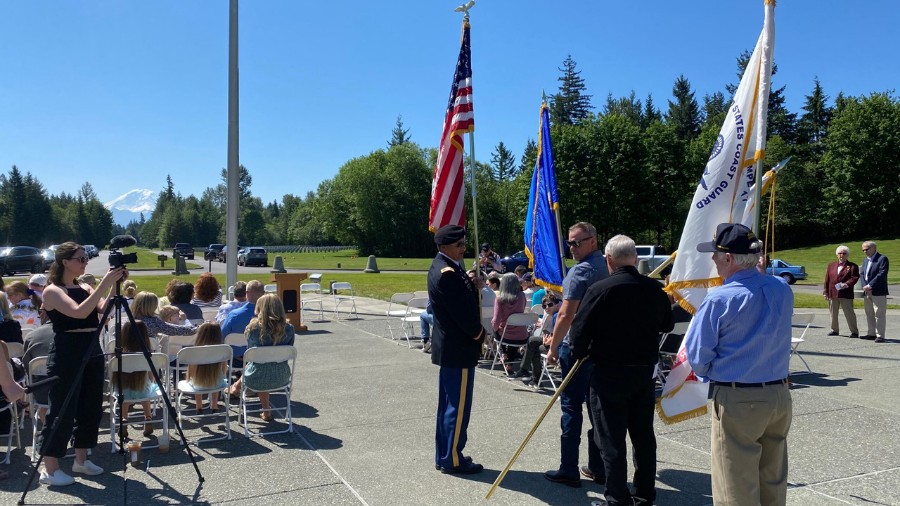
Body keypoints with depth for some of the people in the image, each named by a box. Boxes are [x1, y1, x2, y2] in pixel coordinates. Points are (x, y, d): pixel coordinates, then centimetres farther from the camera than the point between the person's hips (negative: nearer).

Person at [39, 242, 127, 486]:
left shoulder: (85, 288, 12)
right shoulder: (52, 291, -8)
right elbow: (79, 312, -24)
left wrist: (115, 285, -13)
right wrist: (104, 284, -27)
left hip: (92, 351, 7)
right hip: (67, 354, -7)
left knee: (91, 407, 11)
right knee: (62, 411, -3)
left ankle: (81, 459, 24)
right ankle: (49, 469, 7)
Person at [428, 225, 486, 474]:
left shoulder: (441, 267, 11)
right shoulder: (448, 273, -22)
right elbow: (463, 312, -21)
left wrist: (471, 283, -1)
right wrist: (479, 334, -6)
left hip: (448, 346, 11)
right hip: (458, 349, -11)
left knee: (448, 404, 17)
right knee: (458, 406, 0)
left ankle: (444, 456, 26)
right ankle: (452, 459, 11)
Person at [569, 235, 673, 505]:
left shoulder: (599, 290, -17)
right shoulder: (655, 289, -2)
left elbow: (579, 331, -14)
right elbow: (667, 324, 14)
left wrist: (580, 353, 5)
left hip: (609, 374, -5)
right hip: (645, 371, 5)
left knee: (612, 440, 4)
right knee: (644, 436, 17)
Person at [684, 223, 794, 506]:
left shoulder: (720, 300, -19)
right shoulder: (782, 289, -1)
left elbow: (697, 354, -10)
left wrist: (706, 373, 9)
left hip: (737, 400, -6)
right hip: (780, 395, 7)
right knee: (774, 483, 20)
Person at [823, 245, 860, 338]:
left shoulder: (852, 266, 3)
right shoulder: (831, 265, 15)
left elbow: (855, 278, -8)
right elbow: (827, 280, 12)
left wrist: (847, 284, -24)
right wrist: (826, 292, 6)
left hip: (846, 294, -4)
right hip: (832, 294, 4)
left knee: (849, 313, -2)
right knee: (833, 313, 11)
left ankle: (854, 331, 6)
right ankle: (835, 330, 22)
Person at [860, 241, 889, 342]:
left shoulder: (882, 259, -7)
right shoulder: (865, 260, 17)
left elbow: (882, 275, -16)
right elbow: (862, 274, 13)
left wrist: (870, 286, -17)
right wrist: (865, 286, -3)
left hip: (878, 292, -8)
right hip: (867, 292, 8)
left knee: (879, 315, -5)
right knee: (869, 314, 12)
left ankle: (880, 336, -3)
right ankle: (871, 334, 19)